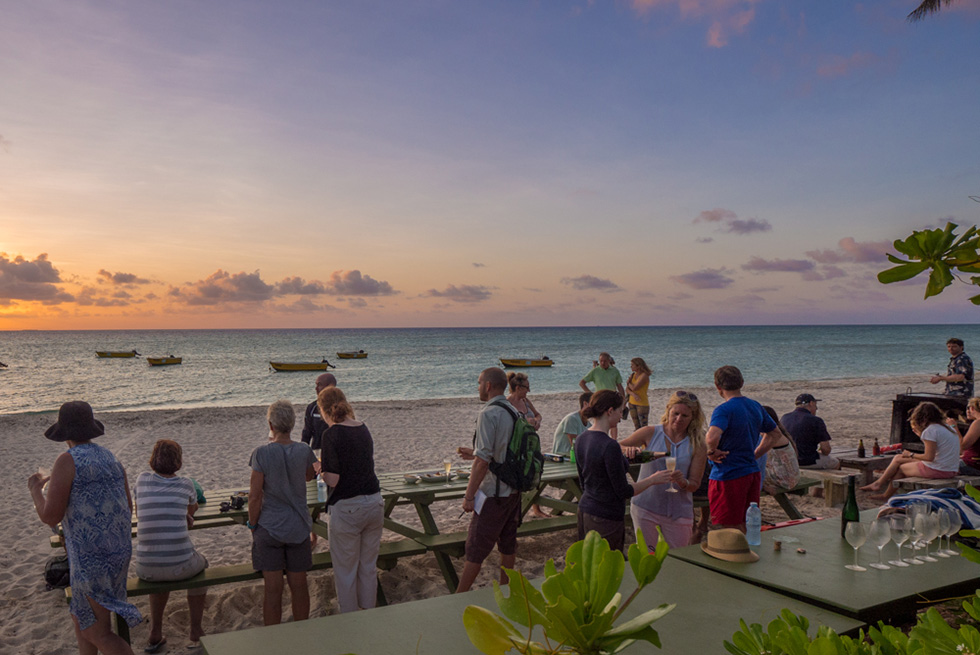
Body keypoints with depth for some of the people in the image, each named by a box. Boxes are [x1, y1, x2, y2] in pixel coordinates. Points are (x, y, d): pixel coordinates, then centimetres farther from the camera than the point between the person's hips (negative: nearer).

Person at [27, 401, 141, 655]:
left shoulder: (66, 461, -15)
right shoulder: (112, 459, 8)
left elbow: (50, 517, -14)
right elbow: (128, 509, 13)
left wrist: (35, 488, 5)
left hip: (93, 561, -8)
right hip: (117, 554, 8)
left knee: (98, 634, 4)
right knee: (80, 618, 27)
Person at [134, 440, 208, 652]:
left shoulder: (143, 479, 3)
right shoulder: (185, 484, 0)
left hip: (145, 570, 2)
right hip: (180, 566, -2)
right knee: (200, 564, 33)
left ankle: (155, 635, 36)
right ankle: (196, 633, 31)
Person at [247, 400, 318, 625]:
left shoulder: (262, 453, -14)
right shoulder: (304, 451, -5)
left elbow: (255, 496, -13)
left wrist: (252, 524, 3)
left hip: (269, 528, -3)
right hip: (298, 528, 3)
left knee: (272, 590, 6)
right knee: (299, 586, 13)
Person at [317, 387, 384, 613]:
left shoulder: (332, 435, -15)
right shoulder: (363, 429, 5)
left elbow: (333, 480, -18)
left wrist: (320, 470, 2)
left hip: (347, 508, -6)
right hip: (374, 503, 6)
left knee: (345, 570, 10)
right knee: (369, 566, 18)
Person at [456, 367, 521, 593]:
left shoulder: (488, 414, -18)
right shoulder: (514, 412, 7)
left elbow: (483, 461, -22)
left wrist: (469, 495, -17)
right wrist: (475, 454, 24)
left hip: (493, 493, -8)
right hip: (514, 490, 8)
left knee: (476, 548, 0)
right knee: (508, 544, 17)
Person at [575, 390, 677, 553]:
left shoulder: (581, 439, 4)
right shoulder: (610, 446, -23)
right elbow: (624, 491, -16)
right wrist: (653, 479, -6)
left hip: (585, 510, 9)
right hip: (606, 519, -9)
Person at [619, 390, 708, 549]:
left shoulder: (697, 445, -2)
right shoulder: (650, 433, -3)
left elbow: (695, 484, -2)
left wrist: (683, 482, -24)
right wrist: (628, 450, -23)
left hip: (678, 511, 1)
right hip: (645, 507, 0)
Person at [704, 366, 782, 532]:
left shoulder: (724, 410, -18)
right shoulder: (755, 406, 8)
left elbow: (711, 437, -36)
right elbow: (775, 433, 24)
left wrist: (712, 452, -16)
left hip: (728, 477, -8)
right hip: (753, 474, 8)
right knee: (748, 529, 18)